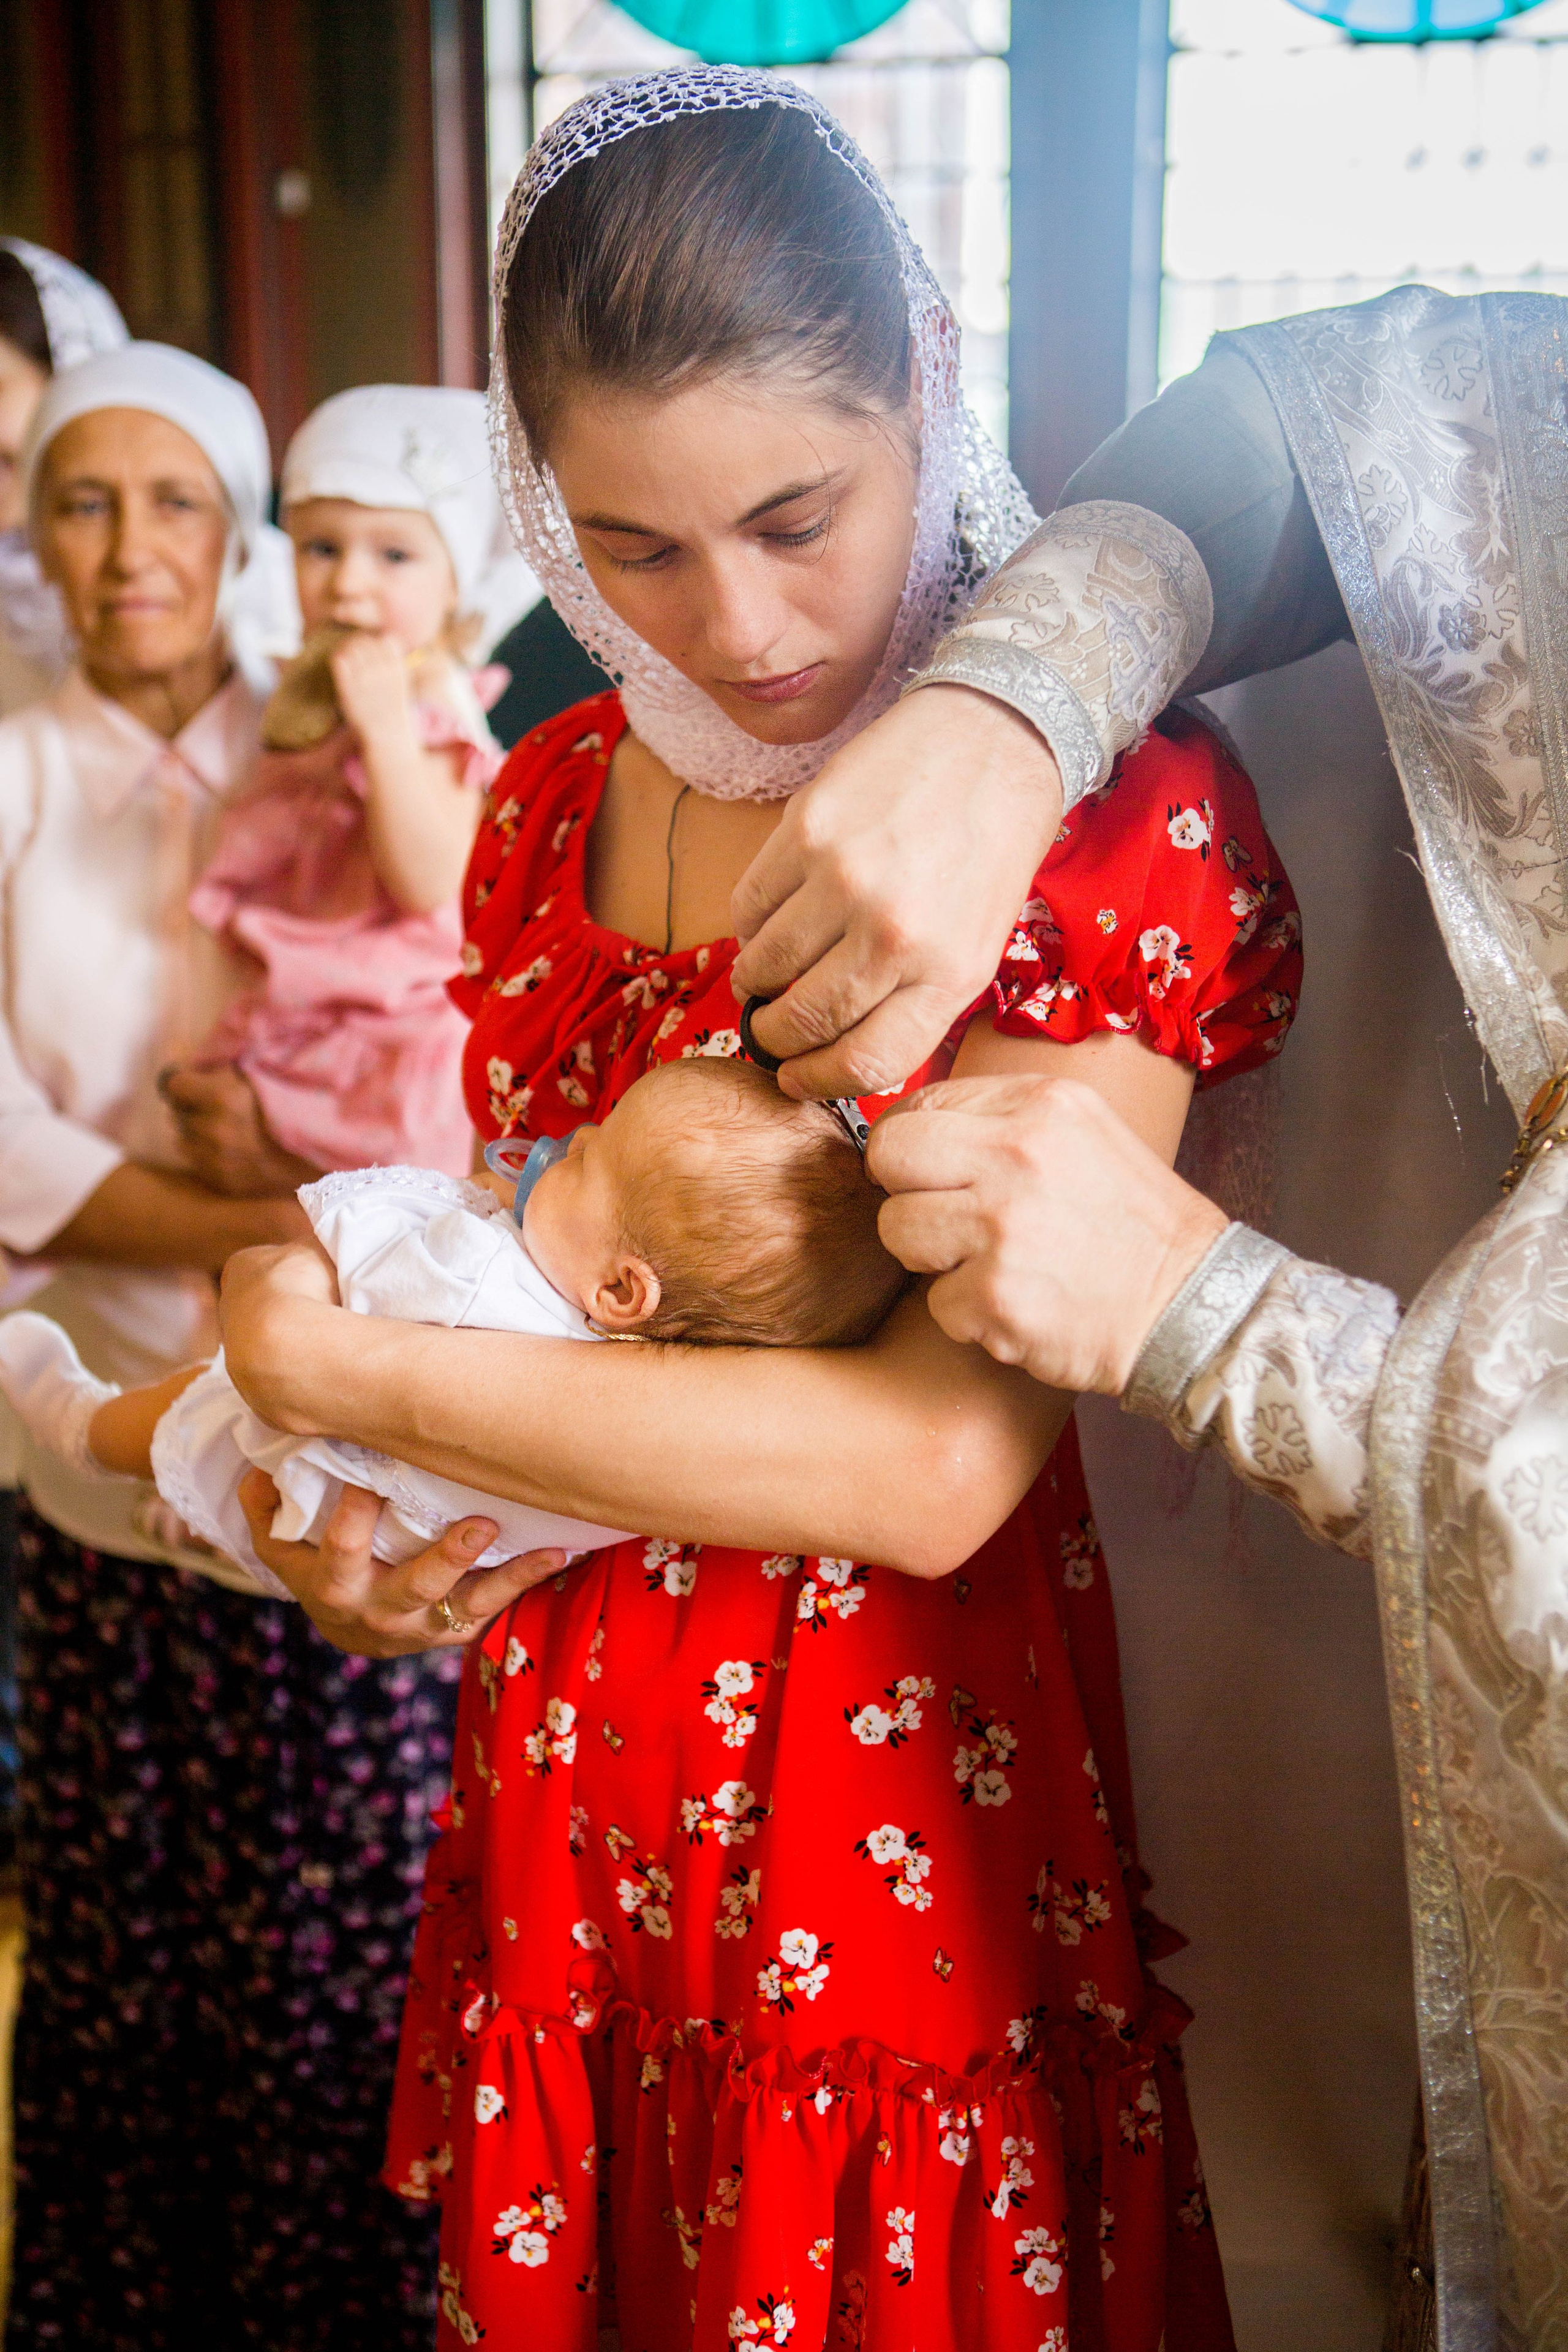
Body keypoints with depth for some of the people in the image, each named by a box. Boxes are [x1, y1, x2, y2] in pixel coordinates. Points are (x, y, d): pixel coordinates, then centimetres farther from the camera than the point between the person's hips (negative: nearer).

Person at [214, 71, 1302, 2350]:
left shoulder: (1108, 805, -17)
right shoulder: (558, 798, 4)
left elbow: (937, 1462, -24)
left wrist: (335, 1368, -18)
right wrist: (334, 1504, -7)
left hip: (899, 1834, -5)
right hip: (558, 1790, 6)